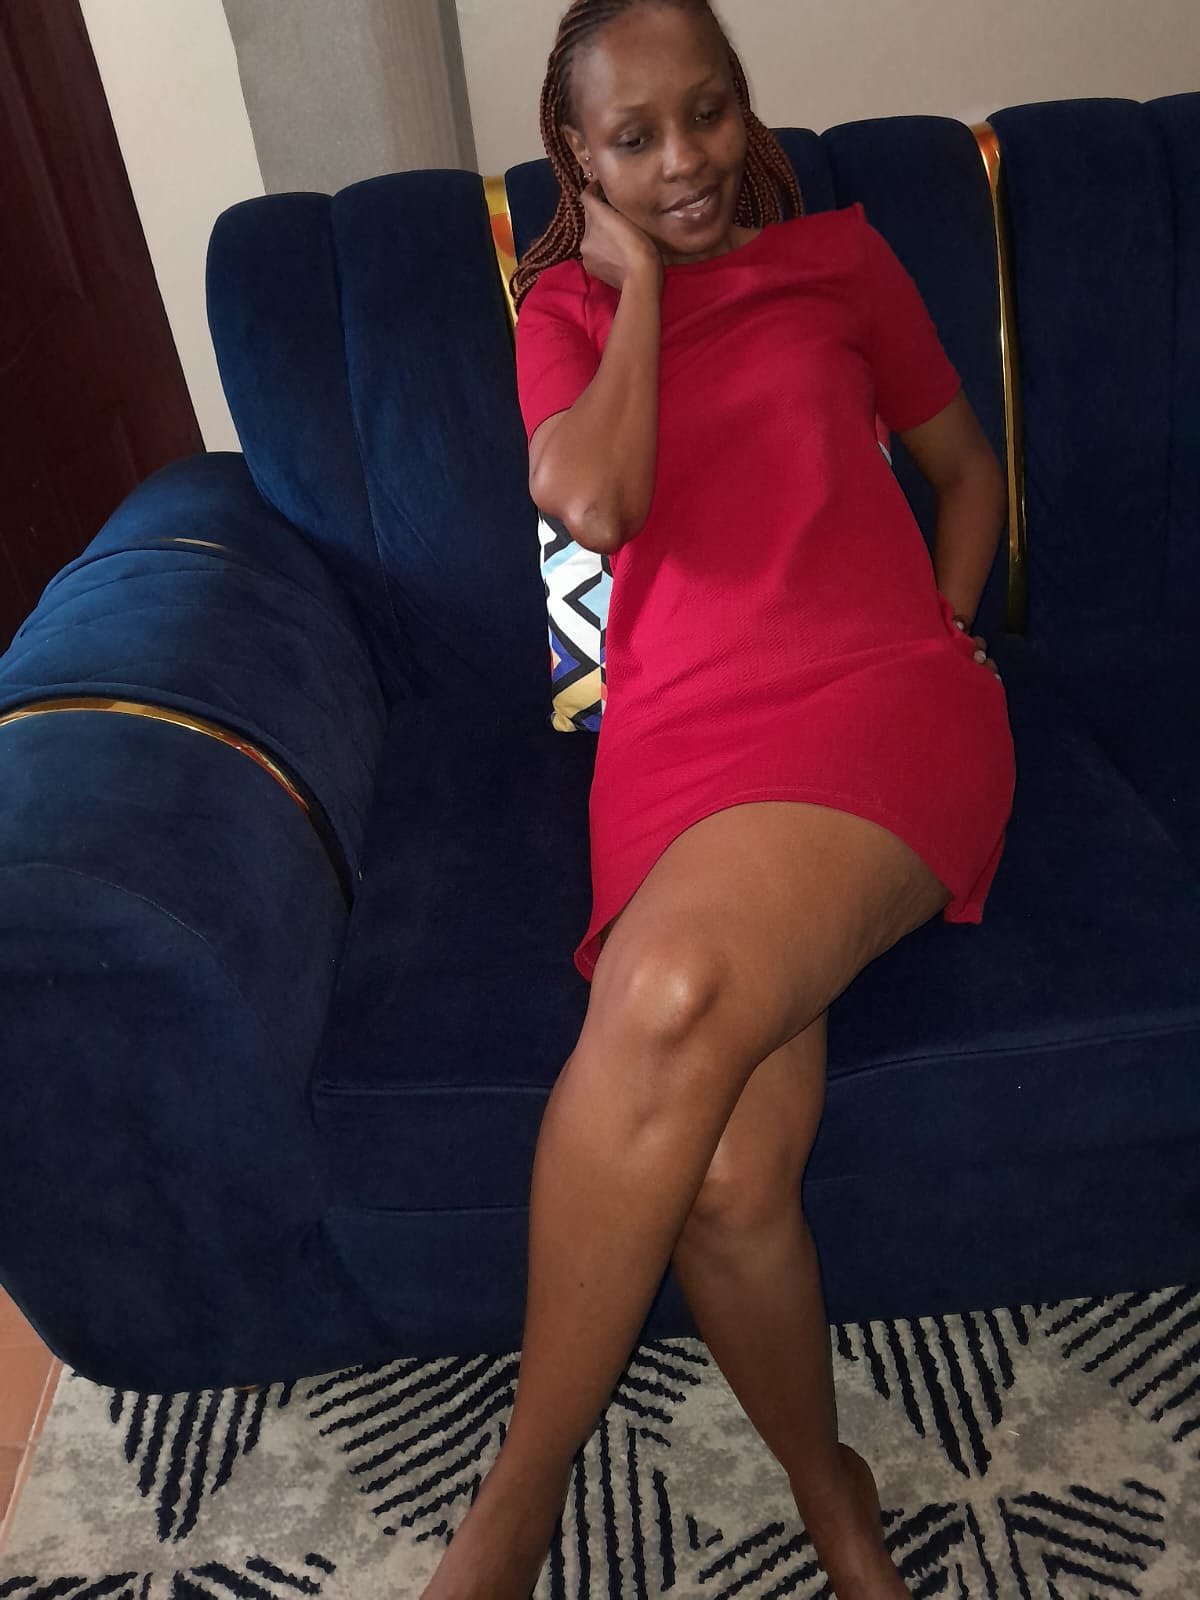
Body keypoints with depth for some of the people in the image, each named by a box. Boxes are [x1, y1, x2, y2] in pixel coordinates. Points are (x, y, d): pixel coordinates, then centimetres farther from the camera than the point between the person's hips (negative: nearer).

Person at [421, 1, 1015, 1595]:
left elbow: (968, 468, 27)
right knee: (724, 1171, -26)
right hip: (680, 735, 1)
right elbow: (592, 501, -4)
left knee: (674, 993, -34)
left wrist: (937, 645, 9)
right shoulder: (568, 308, 19)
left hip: (878, 706, -1)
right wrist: (639, 280, 8)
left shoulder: (840, 255, 20)